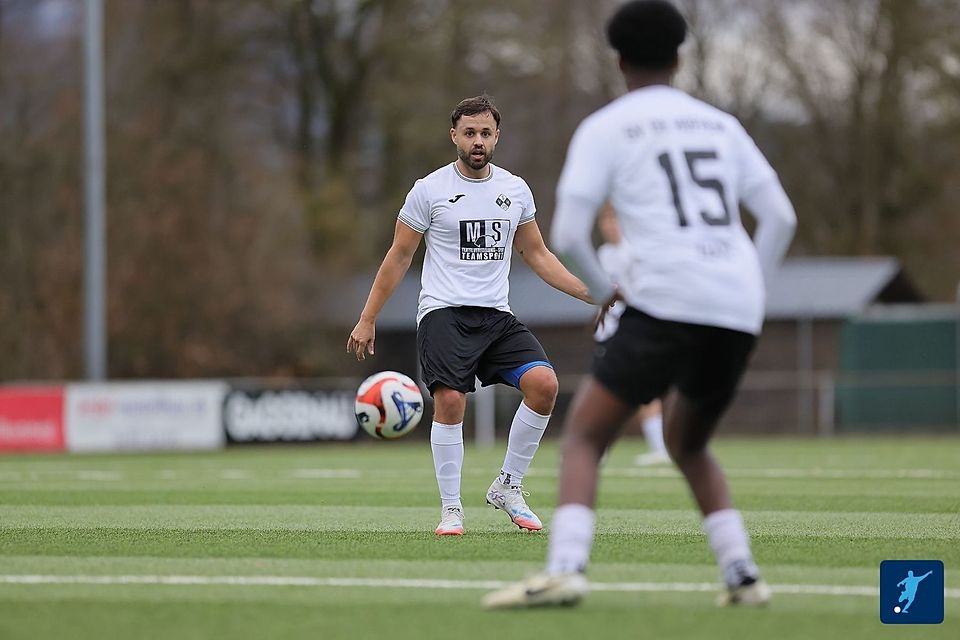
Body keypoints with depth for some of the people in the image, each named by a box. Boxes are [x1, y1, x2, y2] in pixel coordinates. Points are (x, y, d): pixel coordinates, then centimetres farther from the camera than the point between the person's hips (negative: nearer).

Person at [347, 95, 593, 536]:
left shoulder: (515, 189, 11)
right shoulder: (429, 190, 0)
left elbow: (537, 255, 20)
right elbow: (399, 257, 6)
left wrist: (590, 293, 11)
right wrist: (367, 319, 4)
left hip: (497, 315, 4)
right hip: (444, 313, -4)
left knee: (544, 383, -17)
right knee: (450, 400, -22)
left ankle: (507, 487, -1)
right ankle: (450, 508, -8)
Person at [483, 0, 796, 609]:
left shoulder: (603, 129, 7)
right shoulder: (721, 125, 22)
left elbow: (568, 233, -2)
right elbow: (781, 218, 15)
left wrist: (604, 290, 15)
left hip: (666, 304, -5)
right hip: (738, 313, 5)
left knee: (583, 436, 1)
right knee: (687, 445, 25)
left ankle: (564, 568, -22)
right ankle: (742, 574, 8)